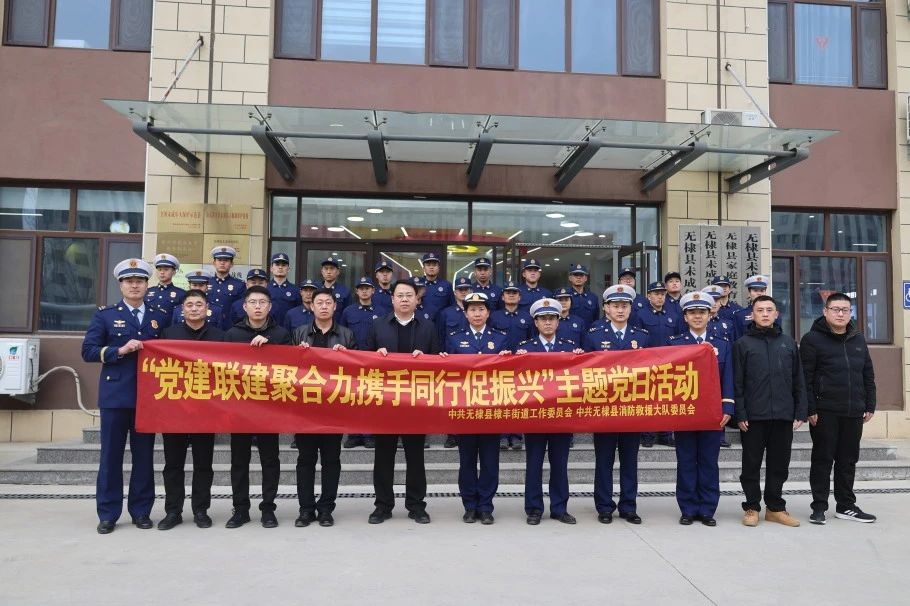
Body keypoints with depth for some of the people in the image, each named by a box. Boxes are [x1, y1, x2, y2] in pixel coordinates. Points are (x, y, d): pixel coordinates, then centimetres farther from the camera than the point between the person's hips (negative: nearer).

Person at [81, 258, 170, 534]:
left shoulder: (161, 317, 10)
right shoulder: (104, 315, 4)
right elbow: (88, 351, -2)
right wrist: (120, 350, -15)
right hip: (115, 395, -1)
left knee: (144, 455, 7)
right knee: (111, 455, 4)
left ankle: (141, 511, 17)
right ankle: (108, 514, 14)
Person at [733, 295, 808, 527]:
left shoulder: (788, 343, 11)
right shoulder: (743, 344, 1)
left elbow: (798, 381, 11)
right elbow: (736, 383, -3)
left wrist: (800, 412, 4)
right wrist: (740, 414, -10)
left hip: (783, 416, 3)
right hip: (754, 416, -3)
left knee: (779, 465, 10)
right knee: (752, 465, 4)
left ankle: (775, 507, 23)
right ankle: (752, 507, 16)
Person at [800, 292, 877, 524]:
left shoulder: (858, 339, 12)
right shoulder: (813, 339, -6)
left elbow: (868, 375, 16)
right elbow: (805, 378, -11)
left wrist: (870, 406, 10)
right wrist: (810, 409, -15)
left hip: (853, 412, 5)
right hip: (825, 412, -5)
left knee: (848, 460, 13)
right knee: (823, 460, 2)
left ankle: (846, 505, 24)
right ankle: (819, 507, 10)